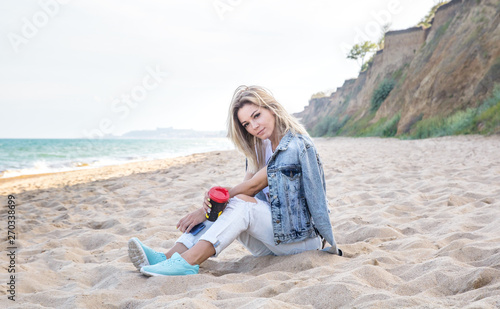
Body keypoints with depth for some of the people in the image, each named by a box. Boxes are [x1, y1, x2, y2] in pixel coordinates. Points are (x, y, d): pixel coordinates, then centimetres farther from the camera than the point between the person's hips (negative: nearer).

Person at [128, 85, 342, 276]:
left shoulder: (294, 145, -16)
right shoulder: (260, 145, 10)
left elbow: (253, 186, -19)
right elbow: (246, 185, -4)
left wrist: (204, 211, -17)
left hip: (303, 236, -7)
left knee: (241, 204, -28)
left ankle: (187, 262, -41)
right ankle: (168, 258, -28)